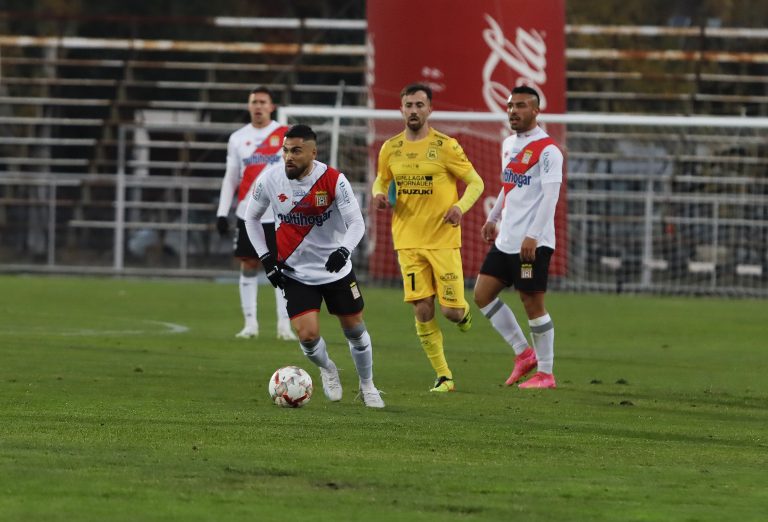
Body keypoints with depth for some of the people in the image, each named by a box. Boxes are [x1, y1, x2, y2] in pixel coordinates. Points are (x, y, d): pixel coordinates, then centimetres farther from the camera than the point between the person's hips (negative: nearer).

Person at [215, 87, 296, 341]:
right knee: (248, 265, 2)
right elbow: (230, 178, 11)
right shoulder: (238, 138, 8)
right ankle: (250, 323, 8)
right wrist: (222, 213, 5)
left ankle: (284, 325, 0)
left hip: (279, 213, -2)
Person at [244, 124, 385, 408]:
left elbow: (356, 223, -19)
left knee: (355, 330, 8)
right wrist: (265, 257, -4)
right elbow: (251, 218, 5)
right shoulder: (270, 179, -12)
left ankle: (367, 386, 33)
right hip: (296, 273, 0)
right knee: (308, 336, -13)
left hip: (336, 268, 0)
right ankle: (327, 369, 22)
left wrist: (343, 250, -39)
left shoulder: (333, 180, -18)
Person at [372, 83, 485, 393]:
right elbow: (381, 180, 21)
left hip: (443, 240, -3)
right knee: (422, 311, -3)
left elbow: (476, 183, 0)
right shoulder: (390, 149, 5)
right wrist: (379, 195, -3)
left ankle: (463, 313, 33)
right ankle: (443, 376, 9)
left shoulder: (445, 146, -6)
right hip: (408, 242, 3)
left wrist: (461, 206, -19)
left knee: (451, 310, -5)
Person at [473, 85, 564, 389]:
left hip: (533, 244, -9)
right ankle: (523, 353, 16)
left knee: (533, 304, -5)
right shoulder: (509, 145, 14)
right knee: (482, 294, 6)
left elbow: (550, 195, -19)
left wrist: (532, 236, -25)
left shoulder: (547, 150, -12)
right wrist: (493, 219, 25)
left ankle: (545, 373, 5)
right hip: (506, 240, 9)